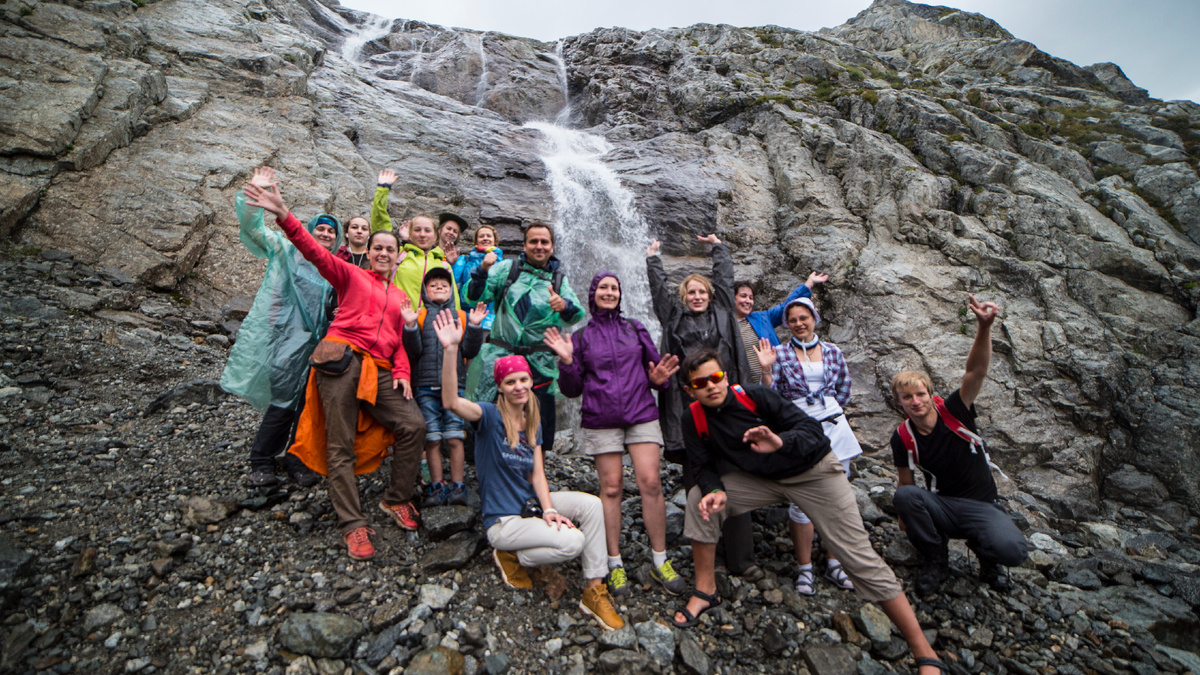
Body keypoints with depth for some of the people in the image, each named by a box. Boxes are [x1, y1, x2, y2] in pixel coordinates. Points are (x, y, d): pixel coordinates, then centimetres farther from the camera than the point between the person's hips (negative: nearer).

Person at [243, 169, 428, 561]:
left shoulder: (400, 296, 22)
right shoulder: (350, 275, 11)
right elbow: (314, 252, -4)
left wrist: (402, 372, 3)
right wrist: (284, 217, -18)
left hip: (379, 370, 4)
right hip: (341, 361, -4)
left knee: (413, 425, -10)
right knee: (341, 446, -3)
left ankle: (396, 499, 7)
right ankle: (353, 525, 4)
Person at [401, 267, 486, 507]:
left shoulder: (461, 316, 14)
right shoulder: (420, 316, 12)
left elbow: (469, 352, 5)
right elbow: (413, 352, 1)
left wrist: (474, 326, -6)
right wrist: (410, 325, -11)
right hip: (426, 386, 0)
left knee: (454, 438, -3)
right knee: (432, 439, 3)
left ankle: (457, 487, 5)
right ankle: (437, 487, 13)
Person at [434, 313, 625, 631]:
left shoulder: (532, 424, 6)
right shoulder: (490, 416, -13)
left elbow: (537, 474, 1)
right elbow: (451, 402, -34)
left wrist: (549, 510, -16)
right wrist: (451, 349, -45)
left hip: (531, 505, 6)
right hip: (503, 520, -6)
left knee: (591, 504, -16)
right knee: (573, 541, -23)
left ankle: (593, 592, -5)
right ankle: (512, 557, 3)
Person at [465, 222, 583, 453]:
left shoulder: (559, 278, 11)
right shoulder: (507, 268, 8)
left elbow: (577, 315, -3)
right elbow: (473, 297, 2)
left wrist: (565, 306, -25)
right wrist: (482, 271, -15)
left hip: (540, 364, 1)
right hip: (500, 357, 0)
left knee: (541, 427, 4)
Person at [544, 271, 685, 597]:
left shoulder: (635, 329, 10)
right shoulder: (582, 337, 7)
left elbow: (655, 365, 15)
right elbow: (572, 389, 5)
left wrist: (659, 379, -8)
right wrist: (567, 362, -12)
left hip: (641, 415, 1)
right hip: (601, 422, -1)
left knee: (650, 482, -4)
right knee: (611, 487, 2)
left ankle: (660, 561, 12)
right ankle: (615, 563, 17)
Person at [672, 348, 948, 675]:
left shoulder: (754, 395, -24)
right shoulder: (694, 420, -12)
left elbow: (812, 430, -22)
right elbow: (704, 466, -4)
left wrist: (780, 442, -42)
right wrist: (715, 491, -26)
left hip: (813, 472, -4)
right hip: (763, 479, 4)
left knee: (861, 559, -7)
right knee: (700, 498, -11)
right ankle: (706, 591, 6)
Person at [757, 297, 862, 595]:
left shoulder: (832, 351, 10)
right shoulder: (779, 353, 1)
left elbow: (844, 389, 19)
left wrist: (828, 410, 15)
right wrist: (767, 369, -15)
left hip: (834, 427, 3)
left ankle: (834, 565, 23)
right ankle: (804, 568, 13)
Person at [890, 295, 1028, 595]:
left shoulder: (953, 411, -12)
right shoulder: (902, 438, -8)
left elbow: (976, 372, -27)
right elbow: (906, 482, 4)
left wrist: (984, 327, -40)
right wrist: (906, 514, -1)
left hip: (983, 506, -1)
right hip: (941, 506, 1)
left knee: (1012, 551, -31)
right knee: (904, 496, -32)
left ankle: (987, 555, 10)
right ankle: (935, 561, -5)